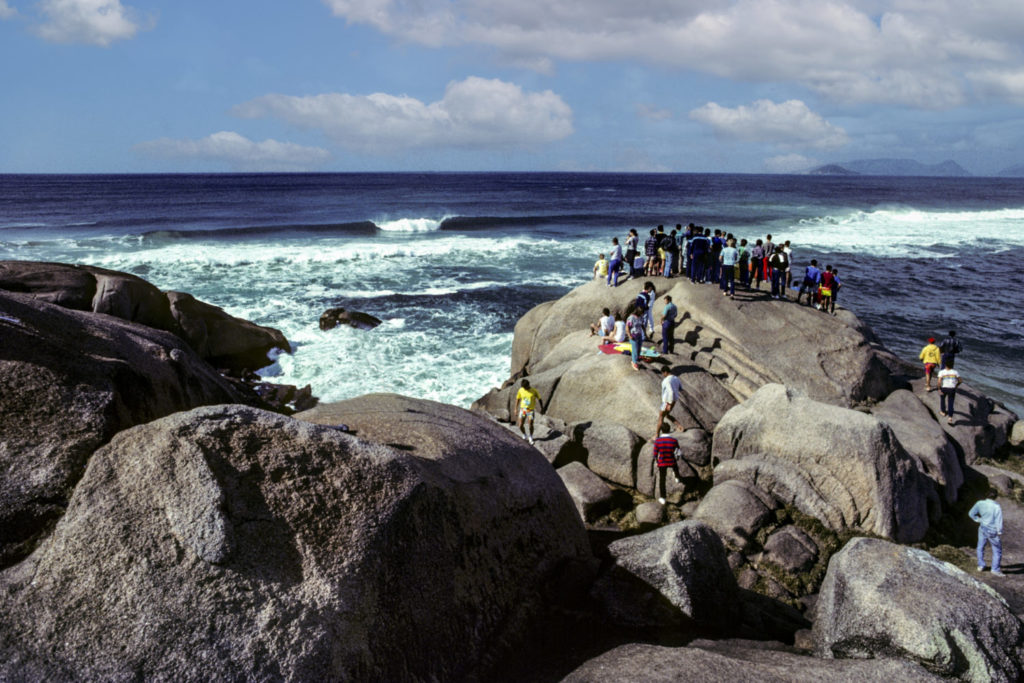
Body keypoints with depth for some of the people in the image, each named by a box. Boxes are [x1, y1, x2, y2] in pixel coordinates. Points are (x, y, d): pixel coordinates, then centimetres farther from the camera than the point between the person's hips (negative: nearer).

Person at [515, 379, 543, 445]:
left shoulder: (534, 391, -12)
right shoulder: (520, 390, -7)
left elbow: (539, 399, -1)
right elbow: (517, 399, 7)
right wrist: (516, 409, 9)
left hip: (531, 410, -1)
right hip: (523, 409, 2)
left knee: (531, 425, -1)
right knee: (520, 426, -4)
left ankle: (531, 437, 28)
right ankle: (525, 436, 26)